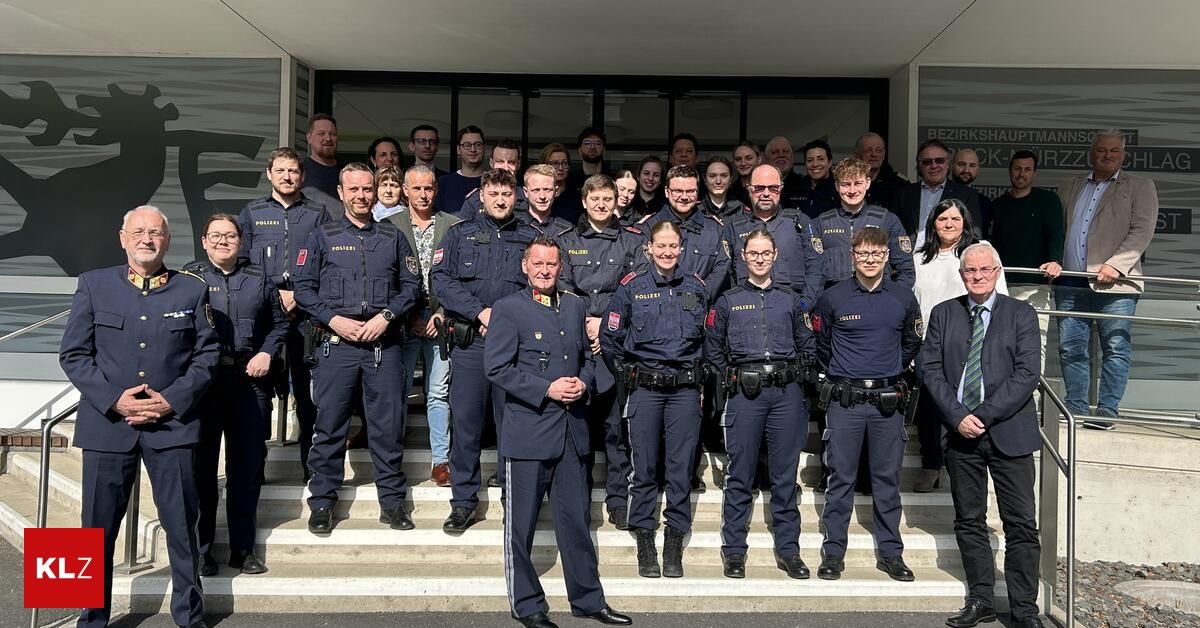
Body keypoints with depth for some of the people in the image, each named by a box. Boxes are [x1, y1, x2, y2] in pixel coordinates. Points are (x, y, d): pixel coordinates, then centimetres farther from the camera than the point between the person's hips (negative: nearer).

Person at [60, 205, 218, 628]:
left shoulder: (193, 290, 5)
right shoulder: (93, 284, 5)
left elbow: (207, 354, 3)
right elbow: (73, 354, 2)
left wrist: (172, 400, -9)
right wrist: (113, 400, -10)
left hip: (173, 423, 0)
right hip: (107, 422, 0)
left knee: (182, 525, 5)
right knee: (98, 527, 9)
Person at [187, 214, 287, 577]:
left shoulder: (259, 279, 12)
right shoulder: (189, 278, 6)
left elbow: (279, 323, 17)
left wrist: (267, 353, 1)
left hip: (249, 380, 2)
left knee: (247, 466, 6)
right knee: (202, 466, 3)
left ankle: (243, 548, 17)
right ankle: (201, 549, 15)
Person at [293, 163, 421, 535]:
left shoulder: (393, 238, 12)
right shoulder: (322, 237, 9)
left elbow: (411, 286, 8)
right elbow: (304, 288, 5)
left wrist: (386, 315, -7)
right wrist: (333, 319, -9)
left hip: (385, 343, 1)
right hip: (336, 343, -1)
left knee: (389, 424, 4)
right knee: (329, 425, 3)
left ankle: (392, 501, 14)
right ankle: (322, 503, 14)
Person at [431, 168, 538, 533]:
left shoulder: (530, 238, 12)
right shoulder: (460, 235, 11)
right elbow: (440, 280, -1)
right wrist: (480, 312, -12)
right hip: (469, 342, 0)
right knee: (466, 422, 3)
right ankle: (463, 502, 14)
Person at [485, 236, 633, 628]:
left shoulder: (575, 307, 13)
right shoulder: (508, 309, -4)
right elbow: (497, 368, -11)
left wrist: (584, 383, -1)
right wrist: (547, 390, -16)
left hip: (572, 431, 5)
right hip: (528, 431, -5)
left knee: (577, 519, 13)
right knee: (521, 523, 5)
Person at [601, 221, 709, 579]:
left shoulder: (697, 288, 8)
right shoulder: (631, 288, 2)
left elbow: (710, 337, 19)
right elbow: (609, 338, 7)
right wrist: (628, 375, 8)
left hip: (685, 390, 2)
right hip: (644, 390, -1)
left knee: (681, 468, 2)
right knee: (644, 468, 2)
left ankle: (674, 546, 12)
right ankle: (645, 545, 13)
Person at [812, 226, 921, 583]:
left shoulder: (904, 299, 4)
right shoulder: (832, 298, -1)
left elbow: (912, 344, 19)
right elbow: (821, 345, 11)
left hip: (888, 401, 2)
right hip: (844, 401, -1)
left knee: (887, 478, 8)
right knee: (841, 478, 3)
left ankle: (891, 553, 19)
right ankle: (833, 552, 12)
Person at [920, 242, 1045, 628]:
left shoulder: (1021, 315, 1)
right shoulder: (943, 314, 8)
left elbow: (1026, 374, -8)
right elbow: (930, 369, 2)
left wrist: (984, 415, -15)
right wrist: (957, 416, -10)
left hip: (1008, 432, -2)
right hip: (960, 432, 3)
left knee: (1021, 523, 0)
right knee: (969, 520, 10)